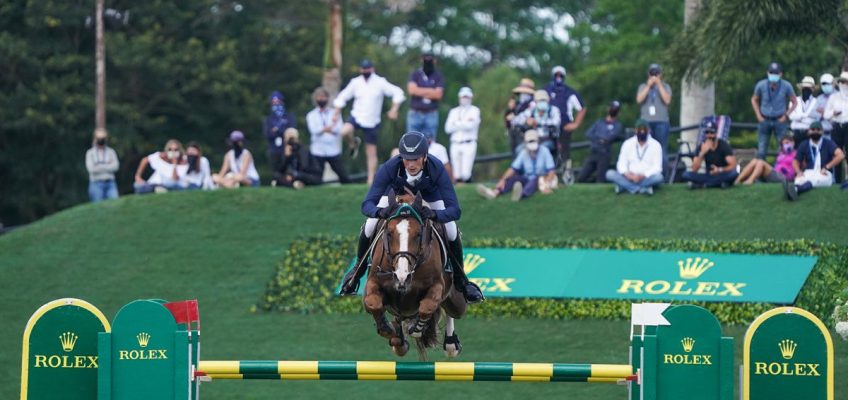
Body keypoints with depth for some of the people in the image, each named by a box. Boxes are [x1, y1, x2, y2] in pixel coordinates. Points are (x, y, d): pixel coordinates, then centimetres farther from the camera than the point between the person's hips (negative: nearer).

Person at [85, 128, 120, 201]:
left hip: (110, 183, 2)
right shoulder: (90, 153, 7)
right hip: (96, 184, -2)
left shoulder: (111, 151, 12)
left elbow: (115, 166, -2)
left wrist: (100, 166, -4)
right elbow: (91, 168, -7)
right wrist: (107, 166, -2)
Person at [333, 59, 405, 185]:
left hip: (372, 122, -1)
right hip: (357, 117, 1)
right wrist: (337, 113, 0)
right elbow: (342, 97, 9)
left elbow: (397, 93, -6)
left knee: (371, 153, 2)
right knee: (344, 131, -29)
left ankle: (371, 179, 9)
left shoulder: (380, 82, -4)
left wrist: (394, 110, -16)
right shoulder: (355, 82, 2)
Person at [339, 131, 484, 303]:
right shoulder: (390, 168, -41)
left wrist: (436, 214, -63)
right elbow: (367, 204, -39)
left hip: (429, 192, 0)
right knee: (369, 228, -13)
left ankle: (460, 279, 11)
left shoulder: (437, 169, -41)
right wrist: (379, 211, -63)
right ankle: (359, 267, 19)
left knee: (452, 233, -15)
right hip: (397, 189, 0)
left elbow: (454, 210, -42)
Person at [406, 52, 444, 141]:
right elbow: (412, 89, -12)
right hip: (415, 113, 0)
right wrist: (431, 91, -7)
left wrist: (421, 92, -6)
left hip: (431, 114, 0)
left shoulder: (438, 76, 4)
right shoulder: (415, 74, 4)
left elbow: (438, 94, -7)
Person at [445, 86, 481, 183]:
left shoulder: (475, 110, 6)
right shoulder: (454, 111, 18)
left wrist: (456, 124, 1)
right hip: (455, 145, 4)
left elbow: (470, 126, -10)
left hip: (469, 145, -4)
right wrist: (463, 125, -3)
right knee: (457, 176, -2)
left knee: (465, 175, -16)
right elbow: (448, 128, 5)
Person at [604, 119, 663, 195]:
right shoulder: (628, 144, 3)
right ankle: (641, 189, -37)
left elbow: (657, 168, -9)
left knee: (658, 177, -35)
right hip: (630, 177, 2)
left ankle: (623, 186, -34)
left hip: (647, 178, -2)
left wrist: (643, 176, -24)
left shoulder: (655, 145, -3)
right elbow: (621, 163, -1)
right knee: (610, 173, -24)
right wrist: (627, 174, -23)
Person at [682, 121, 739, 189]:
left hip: (722, 175, -2)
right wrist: (702, 153, -26)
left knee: (734, 173, -37)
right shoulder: (701, 147, -4)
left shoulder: (724, 145, -9)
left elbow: (733, 166, -16)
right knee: (686, 175, -22)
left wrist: (720, 170, -35)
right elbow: (694, 170, -13)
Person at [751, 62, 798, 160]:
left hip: (779, 121, -1)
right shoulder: (761, 85, -5)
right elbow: (754, 100, 13)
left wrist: (786, 115, -4)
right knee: (761, 151, 2)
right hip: (764, 120, 1)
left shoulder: (786, 86, -9)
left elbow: (794, 102, 4)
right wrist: (758, 115, 4)